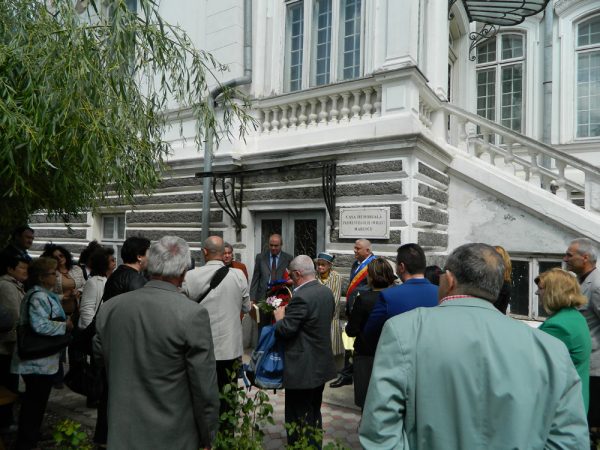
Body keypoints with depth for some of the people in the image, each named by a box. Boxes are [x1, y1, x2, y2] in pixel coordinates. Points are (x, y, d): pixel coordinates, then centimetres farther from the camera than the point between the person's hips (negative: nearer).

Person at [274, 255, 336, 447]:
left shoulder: (301, 297, -25)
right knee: (314, 414, 24)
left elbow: (285, 331, -24)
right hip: (321, 365, 9)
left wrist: (280, 317, -3)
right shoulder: (327, 292, 2)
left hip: (302, 369, -9)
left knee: (298, 419, 6)